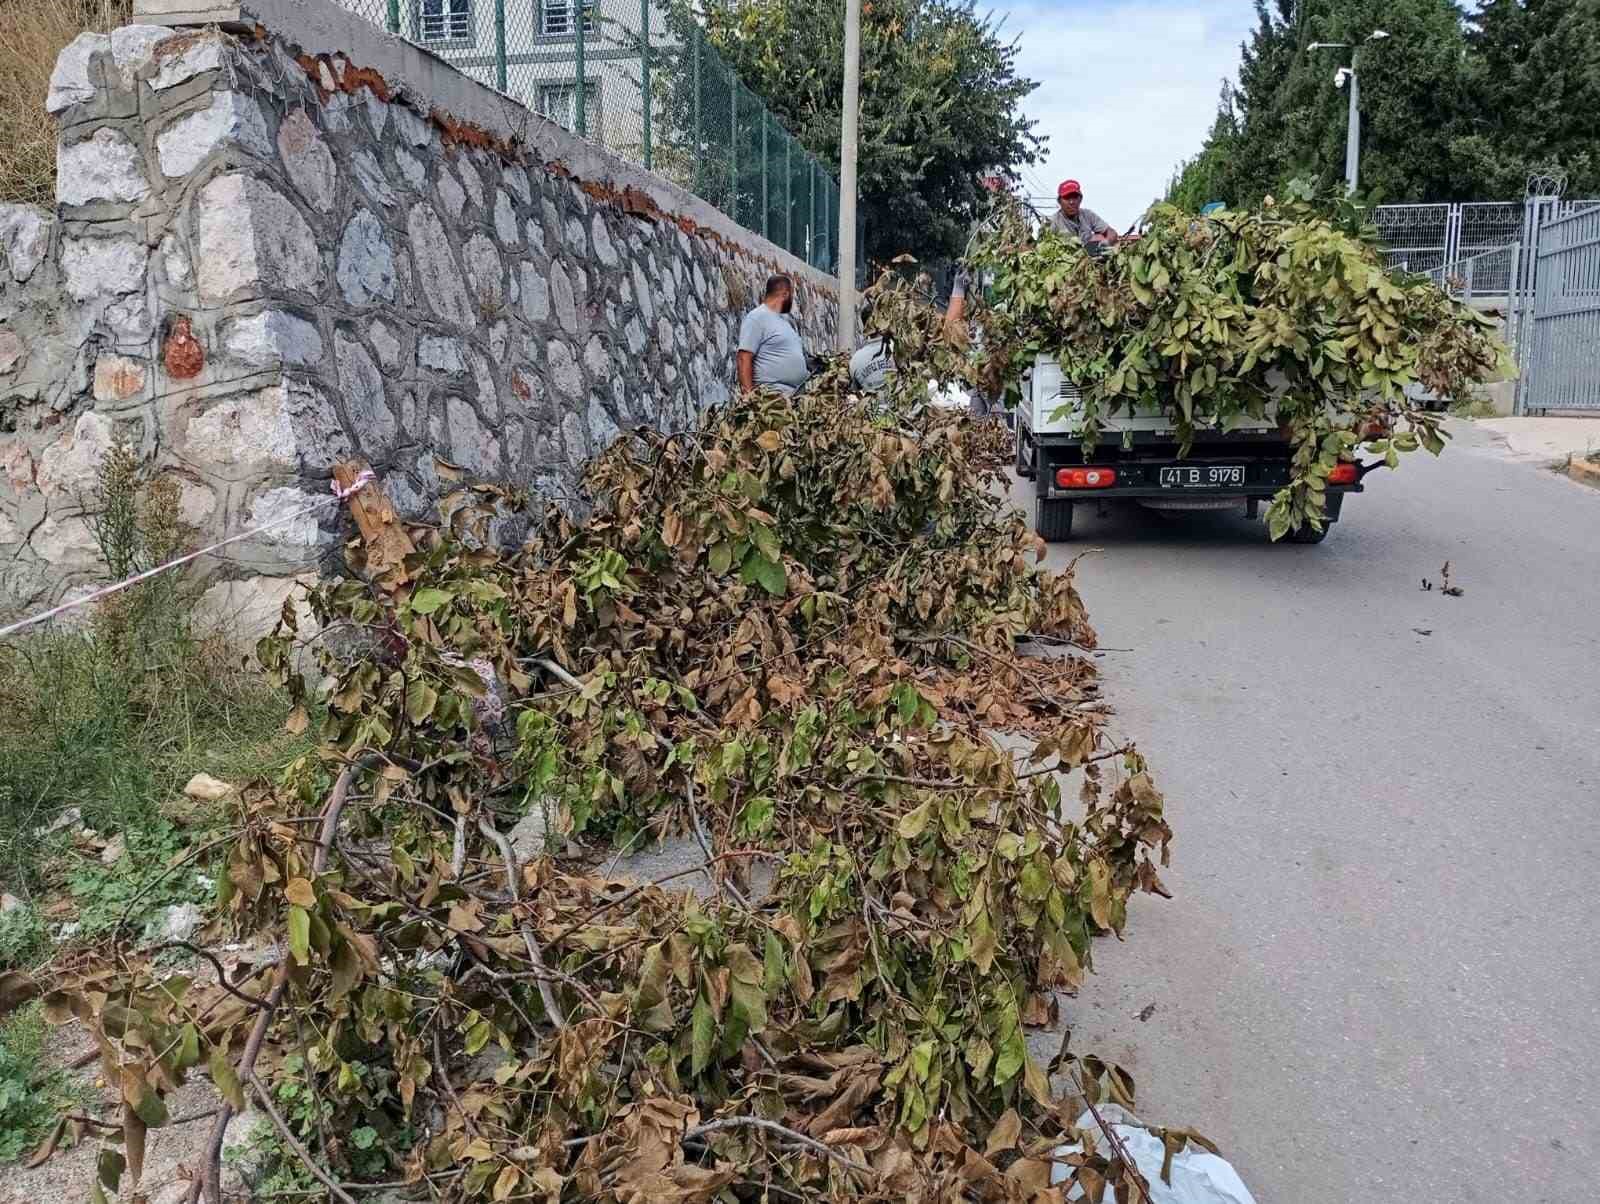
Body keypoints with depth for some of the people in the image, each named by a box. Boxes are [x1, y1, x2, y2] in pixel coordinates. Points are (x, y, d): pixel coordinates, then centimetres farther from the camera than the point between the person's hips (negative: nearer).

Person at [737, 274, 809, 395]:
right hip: (773, 394, -9)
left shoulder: (787, 320, 19)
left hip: (799, 393, 9)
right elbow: (744, 359, -15)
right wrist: (749, 395, -23)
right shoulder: (757, 317, -7)